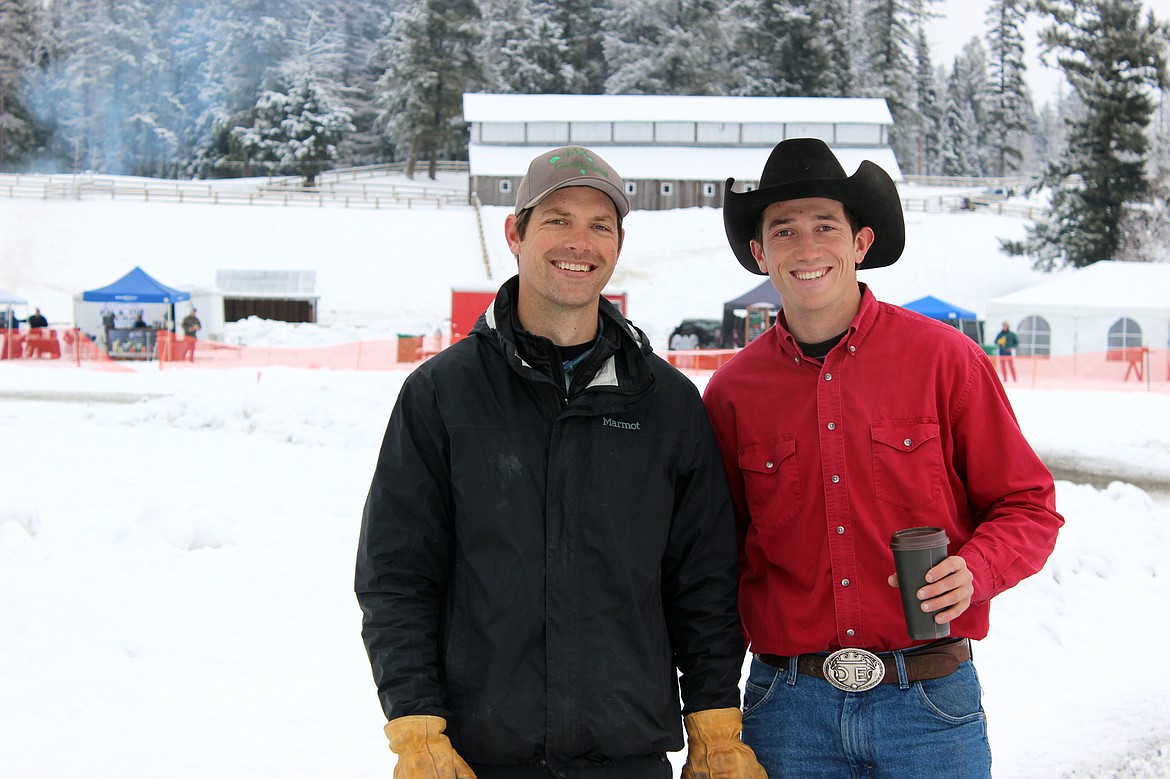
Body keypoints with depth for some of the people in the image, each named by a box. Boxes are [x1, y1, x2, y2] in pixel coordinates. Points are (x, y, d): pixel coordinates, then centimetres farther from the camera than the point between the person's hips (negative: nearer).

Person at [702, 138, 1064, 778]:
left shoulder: (945, 358, -2)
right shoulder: (733, 390, 3)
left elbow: (1028, 508, 3)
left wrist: (975, 570, -17)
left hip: (929, 704, -1)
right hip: (789, 711, 1)